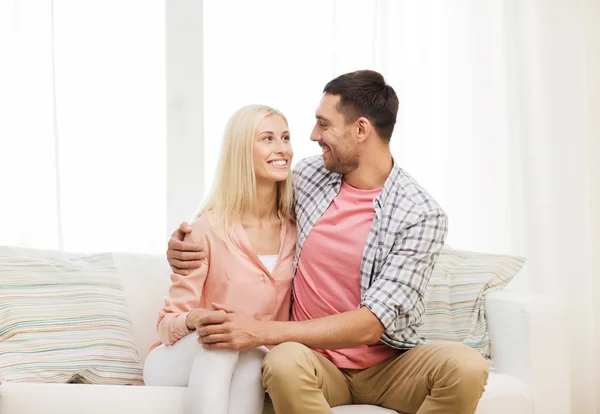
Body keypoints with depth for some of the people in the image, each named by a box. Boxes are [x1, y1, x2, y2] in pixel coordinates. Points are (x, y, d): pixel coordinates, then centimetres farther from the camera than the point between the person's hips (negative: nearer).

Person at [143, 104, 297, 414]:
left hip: (256, 365, 2)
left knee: (253, 361, -32)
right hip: (181, 362, -2)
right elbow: (169, 323, -7)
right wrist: (196, 319, -30)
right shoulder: (209, 228, -10)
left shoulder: (297, 228, 0)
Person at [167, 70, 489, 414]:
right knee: (285, 362, -36)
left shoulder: (422, 216, -12)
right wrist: (189, 241, 0)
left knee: (466, 366, -33)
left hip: (387, 363, -1)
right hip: (317, 362, 1)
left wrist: (263, 331, -24)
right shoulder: (308, 176, 3)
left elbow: (371, 324, -19)